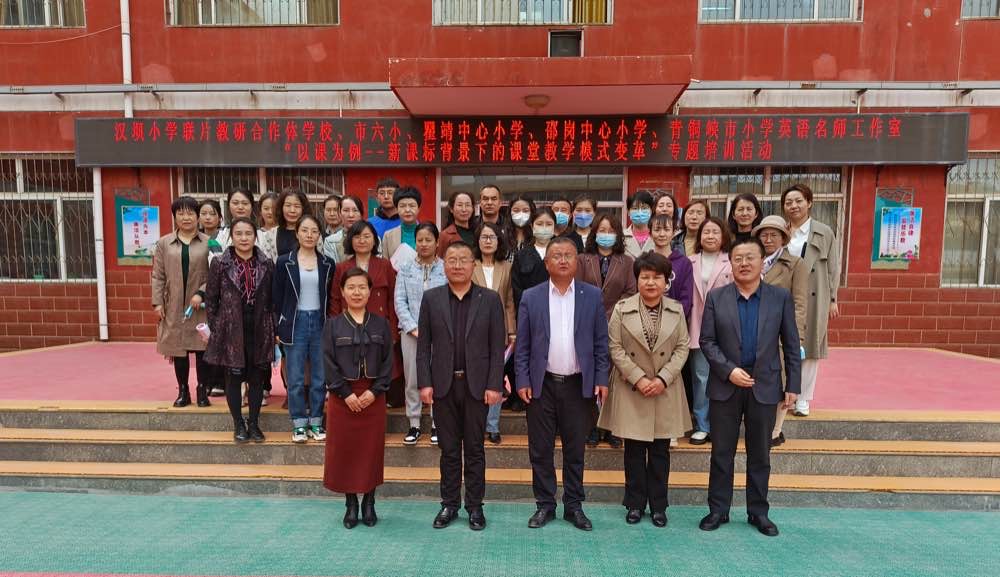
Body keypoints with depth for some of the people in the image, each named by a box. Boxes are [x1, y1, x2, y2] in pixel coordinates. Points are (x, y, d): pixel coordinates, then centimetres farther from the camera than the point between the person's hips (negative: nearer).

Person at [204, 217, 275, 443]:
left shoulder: (266, 264, 1)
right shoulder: (220, 263, -3)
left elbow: (272, 298, 5)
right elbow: (211, 299, 2)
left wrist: (273, 329, 3)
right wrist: (214, 328, 0)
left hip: (260, 329, 1)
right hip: (231, 329, -1)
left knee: (257, 377, 8)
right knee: (234, 377, 7)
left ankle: (254, 422, 23)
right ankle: (238, 424, 22)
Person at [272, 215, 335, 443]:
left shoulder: (328, 264, 5)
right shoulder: (284, 262, 1)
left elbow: (331, 297, 7)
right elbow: (277, 297, 2)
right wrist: (279, 328, -2)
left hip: (320, 323, 1)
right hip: (295, 323, -1)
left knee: (320, 377, 5)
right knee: (295, 379, 4)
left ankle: (316, 422, 18)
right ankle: (299, 424, 16)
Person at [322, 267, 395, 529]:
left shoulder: (381, 324, 2)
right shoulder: (333, 324, 0)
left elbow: (388, 362, 0)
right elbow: (329, 363, -4)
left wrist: (374, 391, -11)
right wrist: (346, 393, -11)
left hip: (373, 396, 1)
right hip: (342, 396, 0)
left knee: (372, 448, 6)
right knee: (344, 449, 5)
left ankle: (369, 503, 21)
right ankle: (351, 504, 21)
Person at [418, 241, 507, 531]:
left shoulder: (490, 299, -1)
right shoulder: (431, 298, 3)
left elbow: (498, 346, -2)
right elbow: (424, 345, 2)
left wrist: (494, 385, -7)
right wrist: (425, 383, -4)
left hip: (477, 385, -1)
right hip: (443, 385, 1)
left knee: (474, 449, 10)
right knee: (449, 449, 12)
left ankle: (475, 505, 23)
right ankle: (449, 504, 26)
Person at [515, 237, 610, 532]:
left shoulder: (592, 295, 2)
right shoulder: (531, 297, 1)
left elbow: (600, 342, 3)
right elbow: (522, 344, 2)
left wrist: (601, 379, -3)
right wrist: (523, 380, -5)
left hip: (579, 384, 0)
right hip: (541, 384, 0)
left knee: (575, 449, 10)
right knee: (540, 449, 8)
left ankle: (574, 505, 26)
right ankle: (545, 504, 24)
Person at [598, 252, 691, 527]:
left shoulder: (676, 310, 3)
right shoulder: (622, 309, -4)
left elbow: (682, 348, 1)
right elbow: (615, 348, -6)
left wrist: (663, 378, -11)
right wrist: (638, 378, -13)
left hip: (665, 390, 2)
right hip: (631, 389, -1)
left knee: (660, 450, 10)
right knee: (634, 450, 7)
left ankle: (658, 505, 24)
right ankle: (635, 503, 22)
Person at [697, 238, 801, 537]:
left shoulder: (781, 297, 0)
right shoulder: (716, 297, -2)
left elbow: (791, 344, 2)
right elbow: (707, 341, -3)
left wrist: (793, 386, 0)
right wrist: (729, 370, -15)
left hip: (764, 387, 1)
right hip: (725, 386, 0)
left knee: (760, 455, 13)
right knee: (722, 453, 9)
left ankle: (758, 512, 28)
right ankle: (718, 509, 23)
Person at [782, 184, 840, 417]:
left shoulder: (825, 233, 3)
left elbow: (833, 268, 4)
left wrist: (832, 299, 1)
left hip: (814, 299, -1)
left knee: (810, 348, 5)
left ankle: (802, 398, 16)